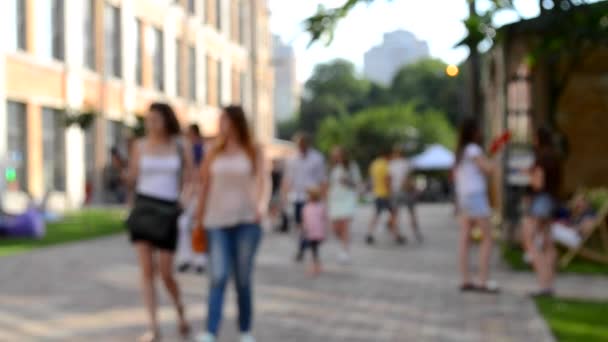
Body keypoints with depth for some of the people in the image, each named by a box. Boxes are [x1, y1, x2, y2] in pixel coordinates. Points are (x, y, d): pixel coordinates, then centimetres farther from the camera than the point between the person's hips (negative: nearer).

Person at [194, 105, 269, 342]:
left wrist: (262, 207, -19)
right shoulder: (214, 153, 10)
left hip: (246, 221, -1)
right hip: (217, 222, 1)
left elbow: (265, 182, -2)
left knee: (243, 280, 4)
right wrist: (199, 220, 9)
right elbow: (205, 186, 12)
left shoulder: (253, 152, 6)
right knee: (218, 277, -12)